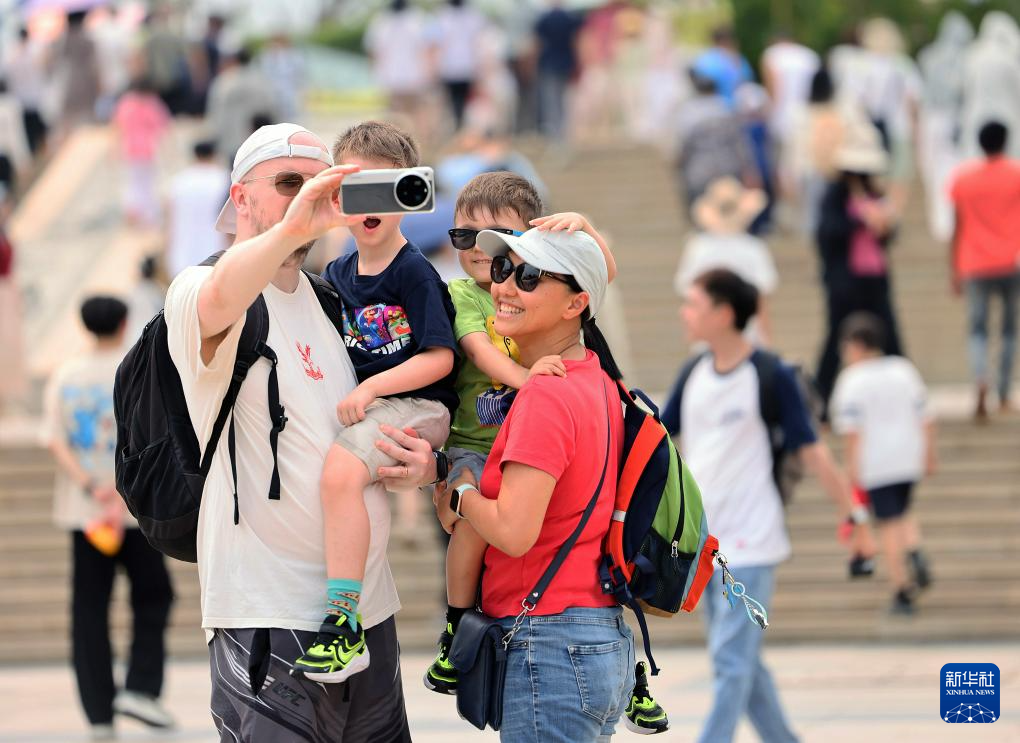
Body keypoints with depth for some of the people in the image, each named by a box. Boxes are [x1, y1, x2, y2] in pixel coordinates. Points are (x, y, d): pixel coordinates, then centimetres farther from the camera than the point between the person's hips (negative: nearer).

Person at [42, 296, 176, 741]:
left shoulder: (65, 376, 7)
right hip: (135, 508, -3)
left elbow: (55, 442, -3)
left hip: (80, 507, 3)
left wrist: (90, 487, -10)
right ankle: (140, 688, -2)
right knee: (152, 596, 12)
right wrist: (119, 495, -18)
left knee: (89, 609, 4)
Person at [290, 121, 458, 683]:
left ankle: (344, 629, -36)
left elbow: (440, 359, -13)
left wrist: (370, 388, -18)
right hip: (360, 406, 9)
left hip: (416, 406, -9)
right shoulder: (336, 275, 12)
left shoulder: (414, 273, -9)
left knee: (339, 468, -33)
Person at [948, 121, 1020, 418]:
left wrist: (955, 270, 10)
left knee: (978, 330, 1)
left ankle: (982, 385, -24)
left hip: (976, 267, 0)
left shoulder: (963, 178, 1)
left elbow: (958, 227, 3)